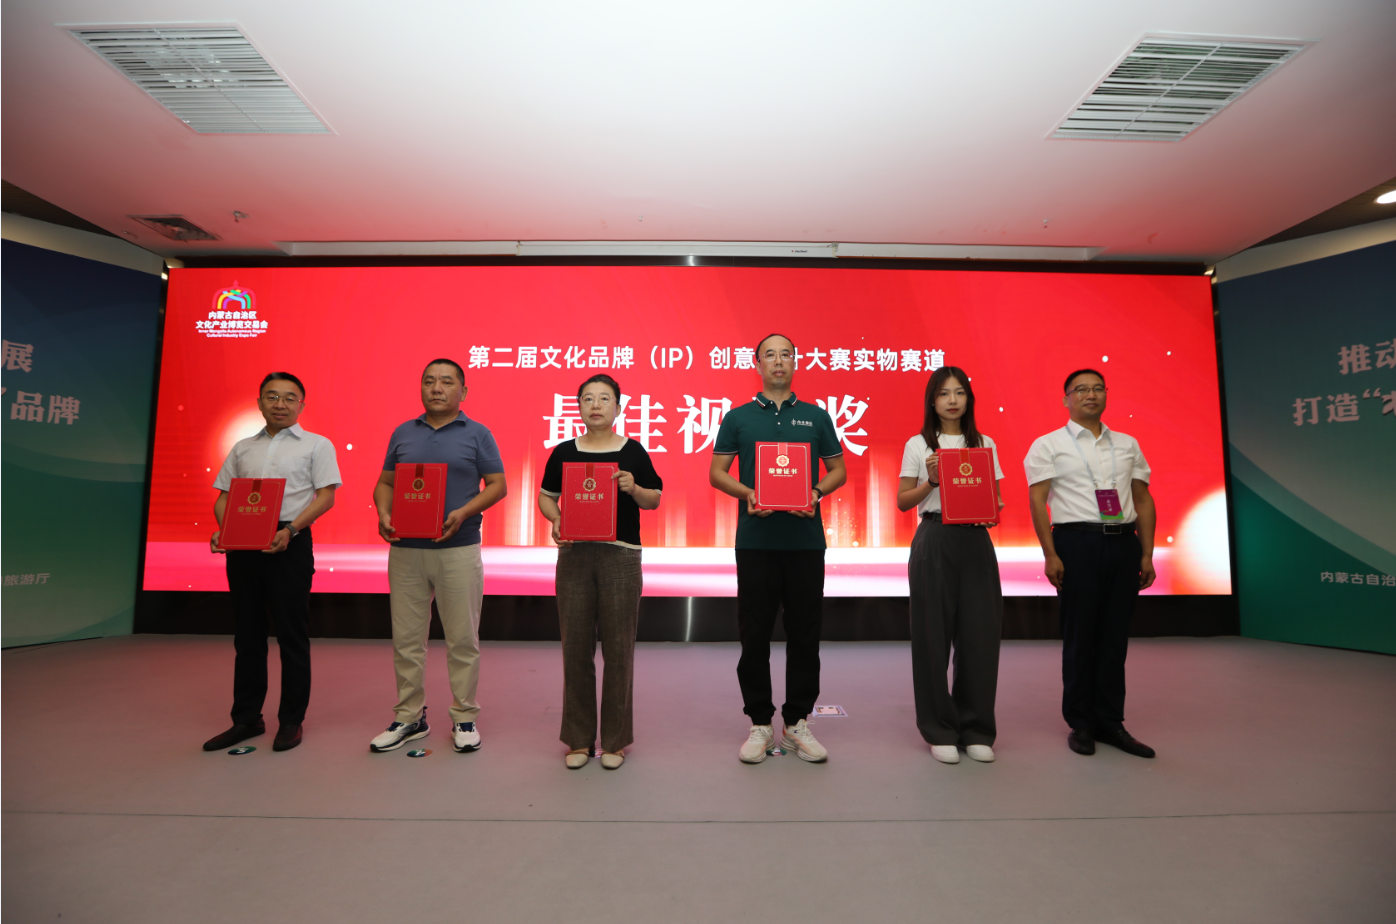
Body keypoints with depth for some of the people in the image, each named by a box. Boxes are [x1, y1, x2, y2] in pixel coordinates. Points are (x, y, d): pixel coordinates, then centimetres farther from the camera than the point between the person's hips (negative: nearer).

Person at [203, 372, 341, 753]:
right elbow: (223, 496, 16)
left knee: (292, 635, 1)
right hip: (242, 546, 5)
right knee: (247, 635, 11)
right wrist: (223, 530, -5)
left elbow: (325, 496, -5)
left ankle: (291, 721, 12)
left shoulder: (316, 445, 4)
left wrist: (290, 529, -18)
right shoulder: (242, 448, 18)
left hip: (288, 544, -4)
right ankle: (246, 719, 23)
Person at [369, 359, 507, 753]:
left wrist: (462, 514, -16)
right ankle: (409, 718, 25)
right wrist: (383, 514, -6)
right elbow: (385, 483, 15)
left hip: (458, 548, -3)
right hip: (406, 548, 4)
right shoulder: (403, 433, 12)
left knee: (462, 639, 4)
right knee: (406, 638, 10)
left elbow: (497, 485, -1)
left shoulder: (477, 434, 2)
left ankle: (465, 718, 18)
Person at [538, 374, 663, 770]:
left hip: (621, 555, -1)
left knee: (618, 649, 3)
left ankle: (615, 740, 19)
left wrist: (633, 489, -12)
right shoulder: (564, 452, 8)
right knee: (575, 648, 6)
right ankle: (578, 739, 22)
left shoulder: (633, 452, 4)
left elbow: (654, 500, 8)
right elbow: (546, 496, 16)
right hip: (574, 554, 2)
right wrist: (555, 519, -4)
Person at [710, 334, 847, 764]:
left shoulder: (816, 416, 10)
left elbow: (838, 469, 11)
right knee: (755, 634, 4)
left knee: (804, 632, 7)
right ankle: (760, 723, 20)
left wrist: (816, 492, -9)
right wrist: (747, 493, -14)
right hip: (756, 539, -1)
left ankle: (797, 721, 23)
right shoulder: (738, 417, 7)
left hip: (805, 539, 1)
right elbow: (716, 473, 5)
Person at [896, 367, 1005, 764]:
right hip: (935, 541, -2)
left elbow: (996, 497, 14)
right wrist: (932, 481, -13)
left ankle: (976, 730, 19)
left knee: (980, 632, 2)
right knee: (934, 634, 1)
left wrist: (993, 509, -8)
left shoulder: (985, 444, 12)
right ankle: (940, 731, 16)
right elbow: (903, 501, 3)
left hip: (976, 541, 3)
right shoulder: (918, 445, 5)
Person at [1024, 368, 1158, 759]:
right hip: (1077, 541, -4)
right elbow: (1037, 500, -5)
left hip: (1124, 541, 4)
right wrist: (1050, 555, -14)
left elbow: (1143, 499, 14)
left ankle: (1111, 723, 21)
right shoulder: (1048, 445, 2)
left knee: (1116, 636, 9)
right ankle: (1081, 724, 15)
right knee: (1080, 636, 2)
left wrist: (1147, 554, 6)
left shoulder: (1128, 445, 16)